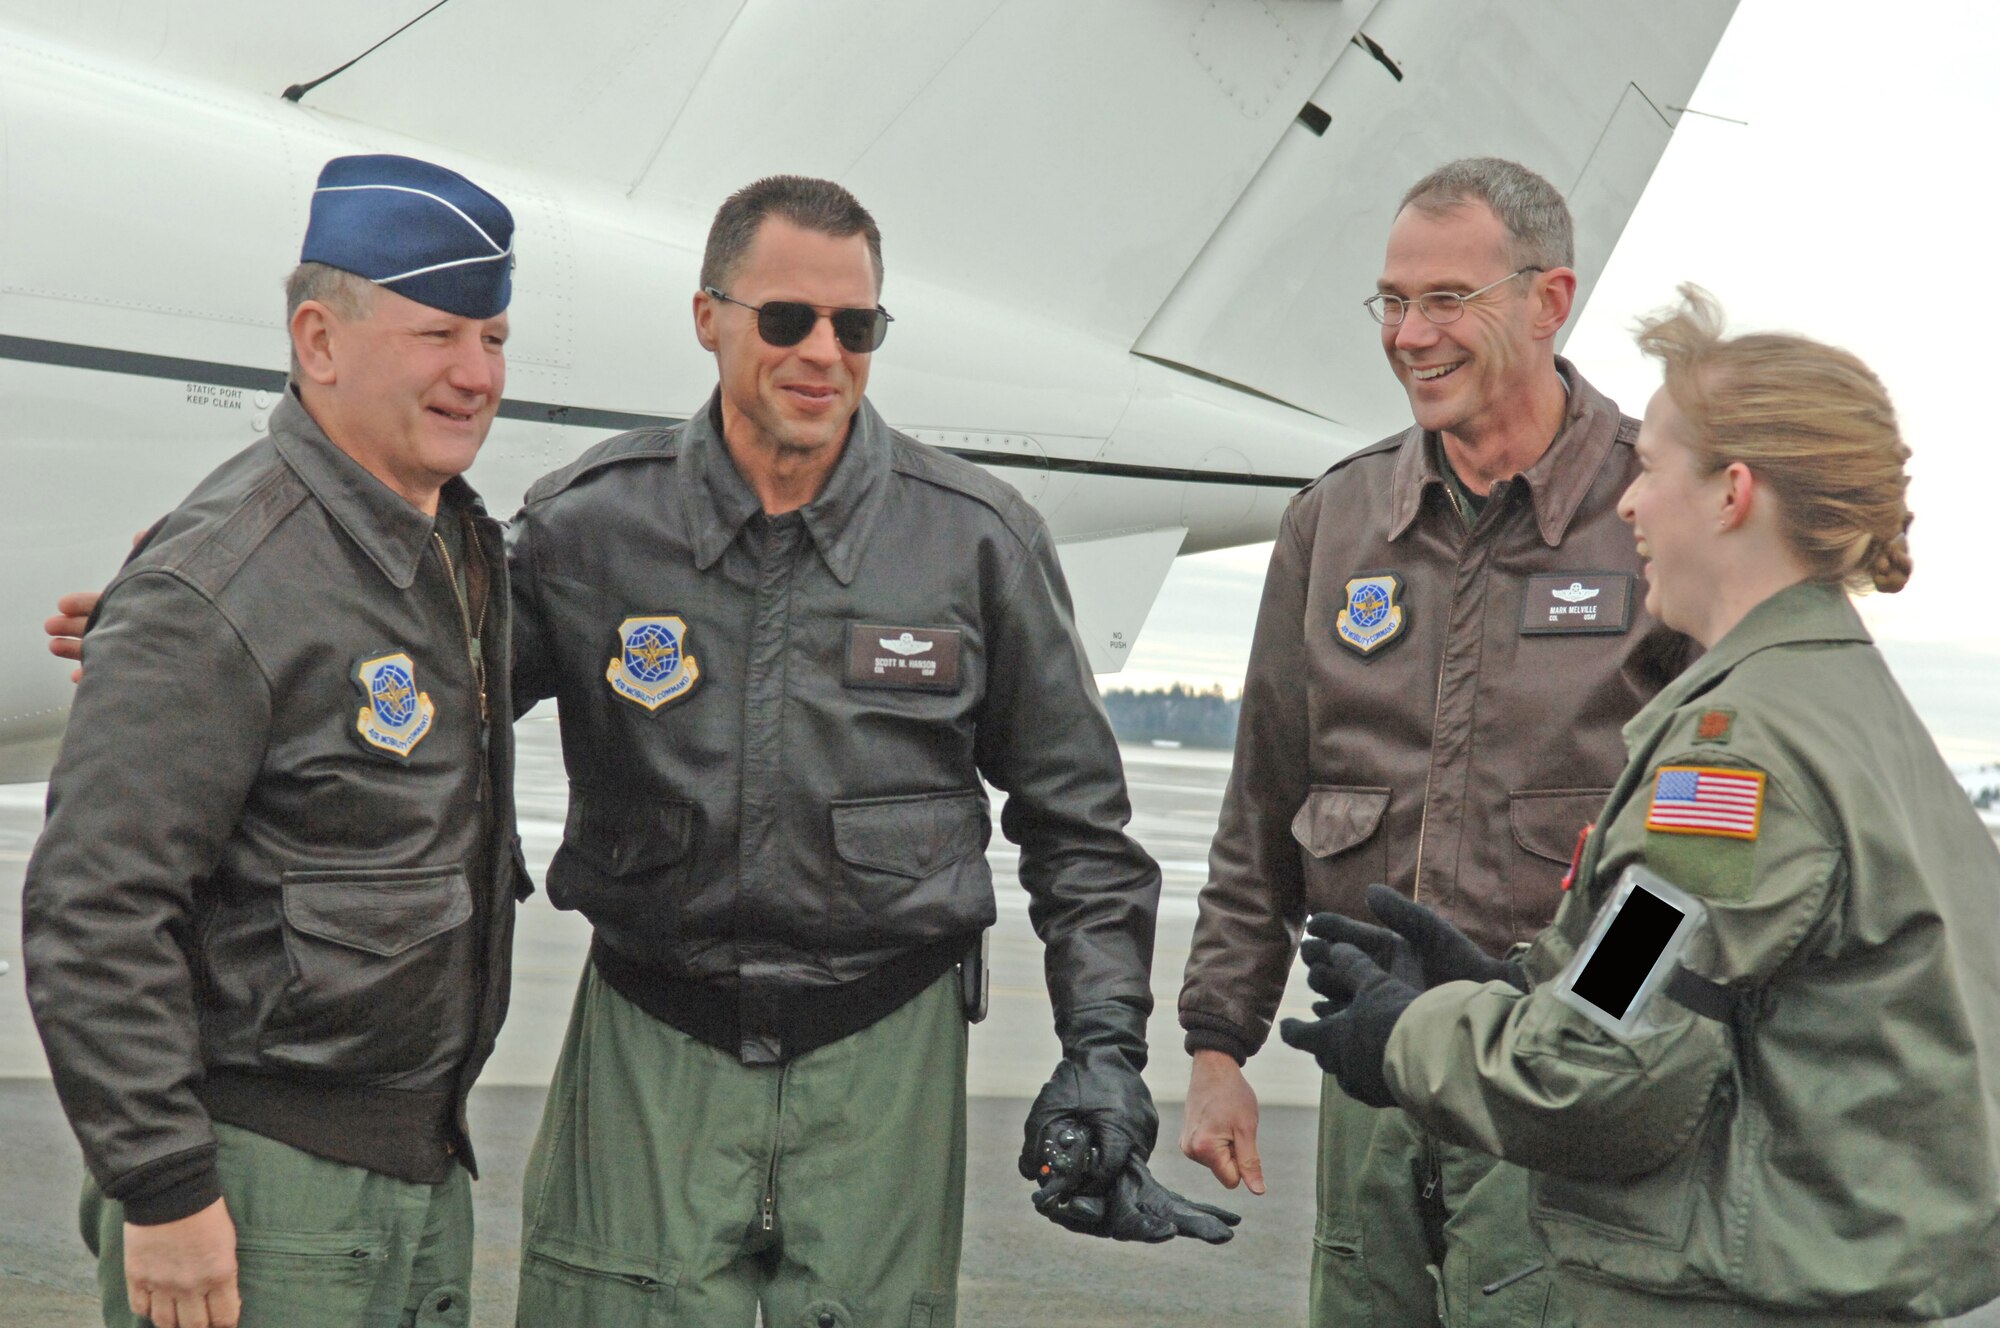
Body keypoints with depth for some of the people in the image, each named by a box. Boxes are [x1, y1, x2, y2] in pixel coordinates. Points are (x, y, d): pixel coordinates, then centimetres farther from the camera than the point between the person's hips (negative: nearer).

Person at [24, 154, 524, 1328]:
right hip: (257, 1186, -8)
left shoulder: (468, 547, 9)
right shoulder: (221, 590, -18)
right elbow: (91, 914, -20)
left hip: (424, 1167, 8)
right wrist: (163, 1189, -19)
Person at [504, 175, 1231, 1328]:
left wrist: (1104, 1047, 0)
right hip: (649, 1052, 0)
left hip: (883, 1058, 0)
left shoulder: (980, 538, -1)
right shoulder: (588, 524, -2)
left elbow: (1076, 819, 6)